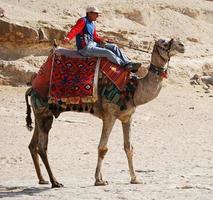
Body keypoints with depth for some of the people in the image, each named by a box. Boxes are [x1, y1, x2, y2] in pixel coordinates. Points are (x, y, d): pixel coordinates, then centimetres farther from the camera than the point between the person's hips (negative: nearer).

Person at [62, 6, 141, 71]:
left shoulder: (92, 25, 17)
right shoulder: (83, 21, -10)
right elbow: (75, 30, -23)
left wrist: (102, 40, 2)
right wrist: (68, 38, -43)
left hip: (92, 44, 10)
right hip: (85, 48, -10)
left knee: (114, 47, 2)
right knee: (108, 53, -22)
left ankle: (129, 63, -5)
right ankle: (125, 65, -13)